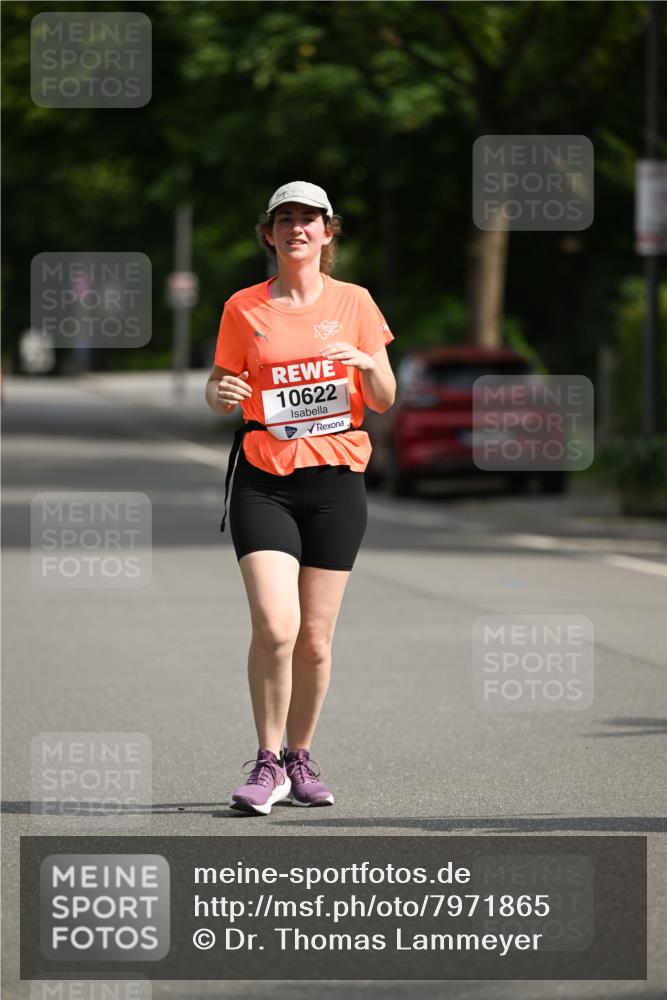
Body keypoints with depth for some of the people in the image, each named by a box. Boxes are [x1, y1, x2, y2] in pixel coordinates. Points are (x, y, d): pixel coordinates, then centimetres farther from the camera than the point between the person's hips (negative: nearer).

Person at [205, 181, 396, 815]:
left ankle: (300, 757, 22)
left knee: (315, 638, 3)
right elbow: (218, 389, 12)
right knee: (274, 627, -16)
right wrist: (221, 394, -11)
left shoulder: (353, 302, 6)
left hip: (336, 481, 1)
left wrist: (366, 363, -14)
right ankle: (267, 763, -2)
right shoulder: (244, 309, 4)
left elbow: (384, 401, 7)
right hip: (263, 482, -1)